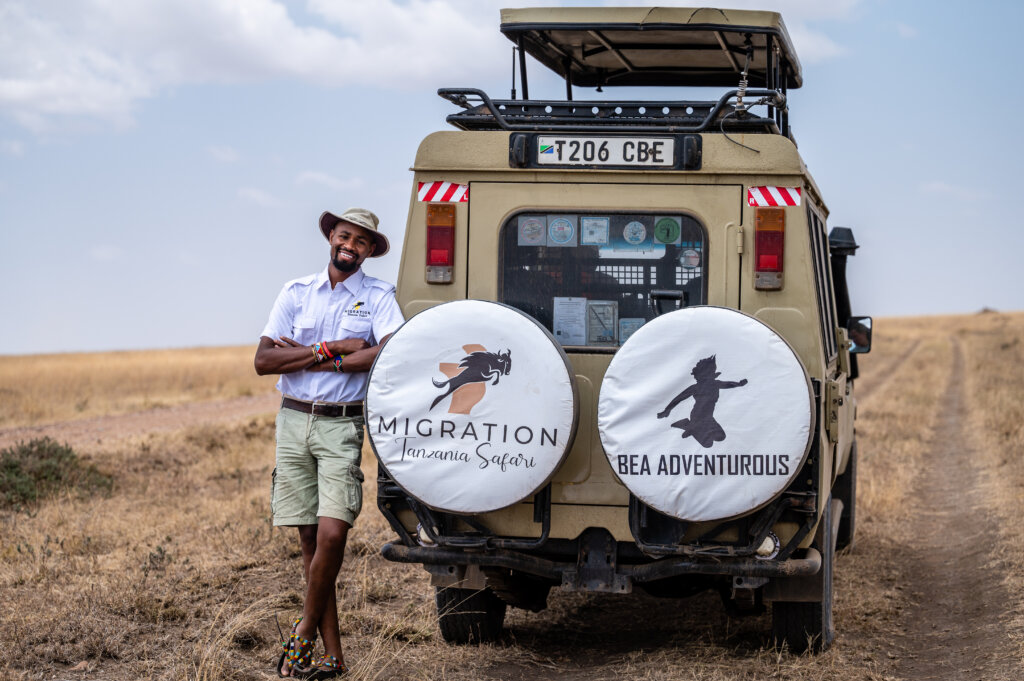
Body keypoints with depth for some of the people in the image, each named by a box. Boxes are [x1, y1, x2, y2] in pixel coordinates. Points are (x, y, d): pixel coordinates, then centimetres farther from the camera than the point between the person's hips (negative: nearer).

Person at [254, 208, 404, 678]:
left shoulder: (378, 296, 3)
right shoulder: (296, 293, 10)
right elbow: (263, 361, 0)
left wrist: (310, 357, -12)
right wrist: (332, 349, -10)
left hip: (342, 426, -3)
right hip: (293, 422, 3)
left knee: (332, 534, -17)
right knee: (310, 538, 4)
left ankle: (304, 630, 4)